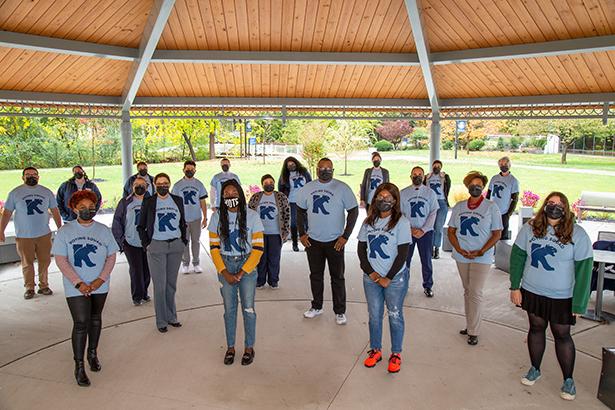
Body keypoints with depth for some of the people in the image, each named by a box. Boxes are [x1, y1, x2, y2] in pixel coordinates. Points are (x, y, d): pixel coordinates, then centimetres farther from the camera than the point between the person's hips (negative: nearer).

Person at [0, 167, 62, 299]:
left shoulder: (47, 192, 4)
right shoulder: (15, 193, -2)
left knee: (44, 262, 7)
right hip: (23, 236, -2)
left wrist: (60, 228, 8)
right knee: (27, 263, 7)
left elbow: (55, 211, 10)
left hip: (44, 234, 2)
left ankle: (43, 286, 21)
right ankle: (29, 288, 21)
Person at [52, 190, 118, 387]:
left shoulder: (103, 230, 0)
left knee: (95, 319, 16)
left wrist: (101, 279, -11)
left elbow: (111, 257, 2)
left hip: (99, 286, 3)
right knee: (81, 323, -6)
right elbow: (61, 260, -9)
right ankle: (79, 366, 6)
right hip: (76, 287, -3)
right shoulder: (65, 231, -6)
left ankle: (93, 353, 36)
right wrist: (79, 283, -15)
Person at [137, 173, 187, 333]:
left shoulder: (178, 200, 8)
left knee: (172, 283, 10)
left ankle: (171, 316, 22)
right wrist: (146, 244, -4)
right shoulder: (148, 202, 0)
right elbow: (141, 226, 4)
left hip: (176, 246, 3)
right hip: (156, 246, -3)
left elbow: (183, 223, 15)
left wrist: (184, 241, 7)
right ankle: (161, 321, 11)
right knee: (160, 285, 0)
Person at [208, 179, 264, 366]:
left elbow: (258, 248, -8)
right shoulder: (217, 217, -2)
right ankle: (230, 347, 25)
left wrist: (241, 273, -12)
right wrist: (225, 273, -8)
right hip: (225, 266, 2)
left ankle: (249, 347, 19)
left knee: (248, 308, 2)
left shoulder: (251, 216, -8)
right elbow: (214, 247, 0)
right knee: (229, 308, 9)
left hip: (247, 265, -2)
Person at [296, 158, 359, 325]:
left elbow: (353, 211, -6)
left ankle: (340, 311, 18)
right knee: (315, 275, 15)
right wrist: (302, 233, 4)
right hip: (313, 240, 3)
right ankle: (316, 307, 32)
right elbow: (300, 210, 12)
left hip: (335, 241, -3)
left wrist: (345, 236, -10)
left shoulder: (342, 188, -8)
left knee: (337, 277, 5)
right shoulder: (307, 188, 3)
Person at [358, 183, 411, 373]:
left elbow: (403, 253, -11)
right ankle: (375, 350, 30)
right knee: (374, 315, 13)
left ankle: (396, 354, 24)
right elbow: (361, 249, 5)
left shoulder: (401, 222, -9)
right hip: (371, 278, 4)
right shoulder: (369, 221, 4)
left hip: (395, 278, -4)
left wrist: (388, 278, -11)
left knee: (395, 316, 8)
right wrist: (370, 272, -6)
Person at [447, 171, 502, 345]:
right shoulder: (459, 206, 7)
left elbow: (497, 234, -3)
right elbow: (451, 231, 8)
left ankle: (473, 331, 4)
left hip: (481, 258, -4)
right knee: (467, 291, 13)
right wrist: (460, 250, -7)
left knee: (475, 293, -5)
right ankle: (470, 325, 25)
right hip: (462, 256, 4)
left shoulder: (491, 207, -3)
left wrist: (480, 252, -13)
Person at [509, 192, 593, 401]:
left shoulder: (577, 234, -13)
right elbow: (517, 256, 1)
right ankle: (535, 369, 35)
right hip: (532, 292, 3)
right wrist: (515, 287, -2)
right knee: (536, 328, 16)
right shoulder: (530, 228, -6)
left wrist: (579, 303, -11)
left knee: (562, 335, 9)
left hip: (562, 297, -2)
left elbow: (583, 270, -11)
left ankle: (568, 380, 27)